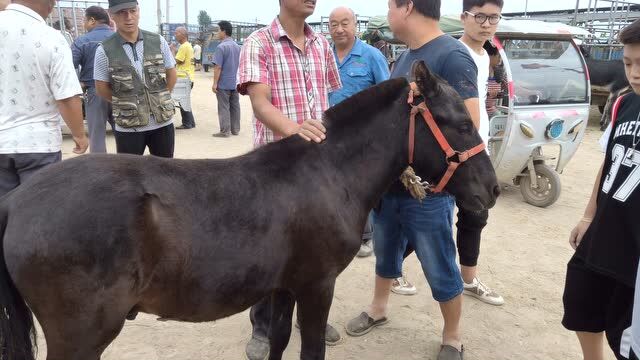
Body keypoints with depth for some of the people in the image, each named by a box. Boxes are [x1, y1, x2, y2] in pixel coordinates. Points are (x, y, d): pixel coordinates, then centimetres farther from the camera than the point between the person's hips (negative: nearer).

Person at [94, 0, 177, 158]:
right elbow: (101, 88, 2)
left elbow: (171, 74, 11)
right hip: (128, 126, -2)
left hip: (163, 122, 2)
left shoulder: (158, 41, 0)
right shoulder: (105, 51, -7)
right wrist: (125, 104, 3)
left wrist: (161, 99, 7)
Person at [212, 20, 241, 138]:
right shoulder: (237, 46, 10)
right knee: (235, 106, 11)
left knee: (224, 107, -1)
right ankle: (235, 129, 17)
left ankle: (225, 131, 0)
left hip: (223, 84, -7)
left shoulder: (221, 47, -14)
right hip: (235, 83, 7)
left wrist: (215, 83, -12)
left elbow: (218, 67, -16)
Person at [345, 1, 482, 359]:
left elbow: (469, 126, -24)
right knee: (385, 254, 24)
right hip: (390, 183, 8)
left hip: (428, 192, -7)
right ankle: (379, 308, 46)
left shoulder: (452, 56, -17)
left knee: (440, 270, 9)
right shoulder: (404, 57, 8)